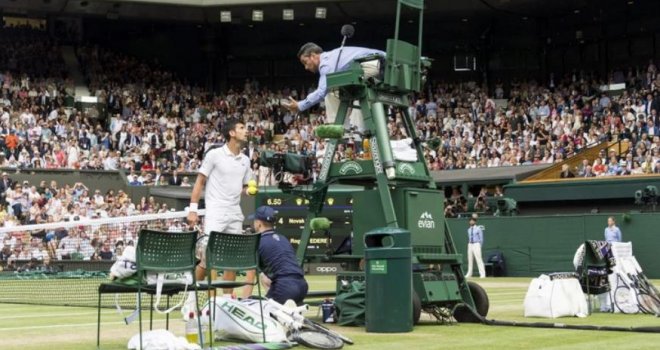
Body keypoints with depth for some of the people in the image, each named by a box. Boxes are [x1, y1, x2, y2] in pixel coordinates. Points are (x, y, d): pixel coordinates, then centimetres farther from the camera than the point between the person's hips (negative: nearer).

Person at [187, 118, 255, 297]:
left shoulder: (245, 160, 12)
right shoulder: (214, 154, -4)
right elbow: (200, 182, -2)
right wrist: (193, 209, -8)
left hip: (235, 214, 6)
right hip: (215, 213, -6)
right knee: (207, 256, -11)